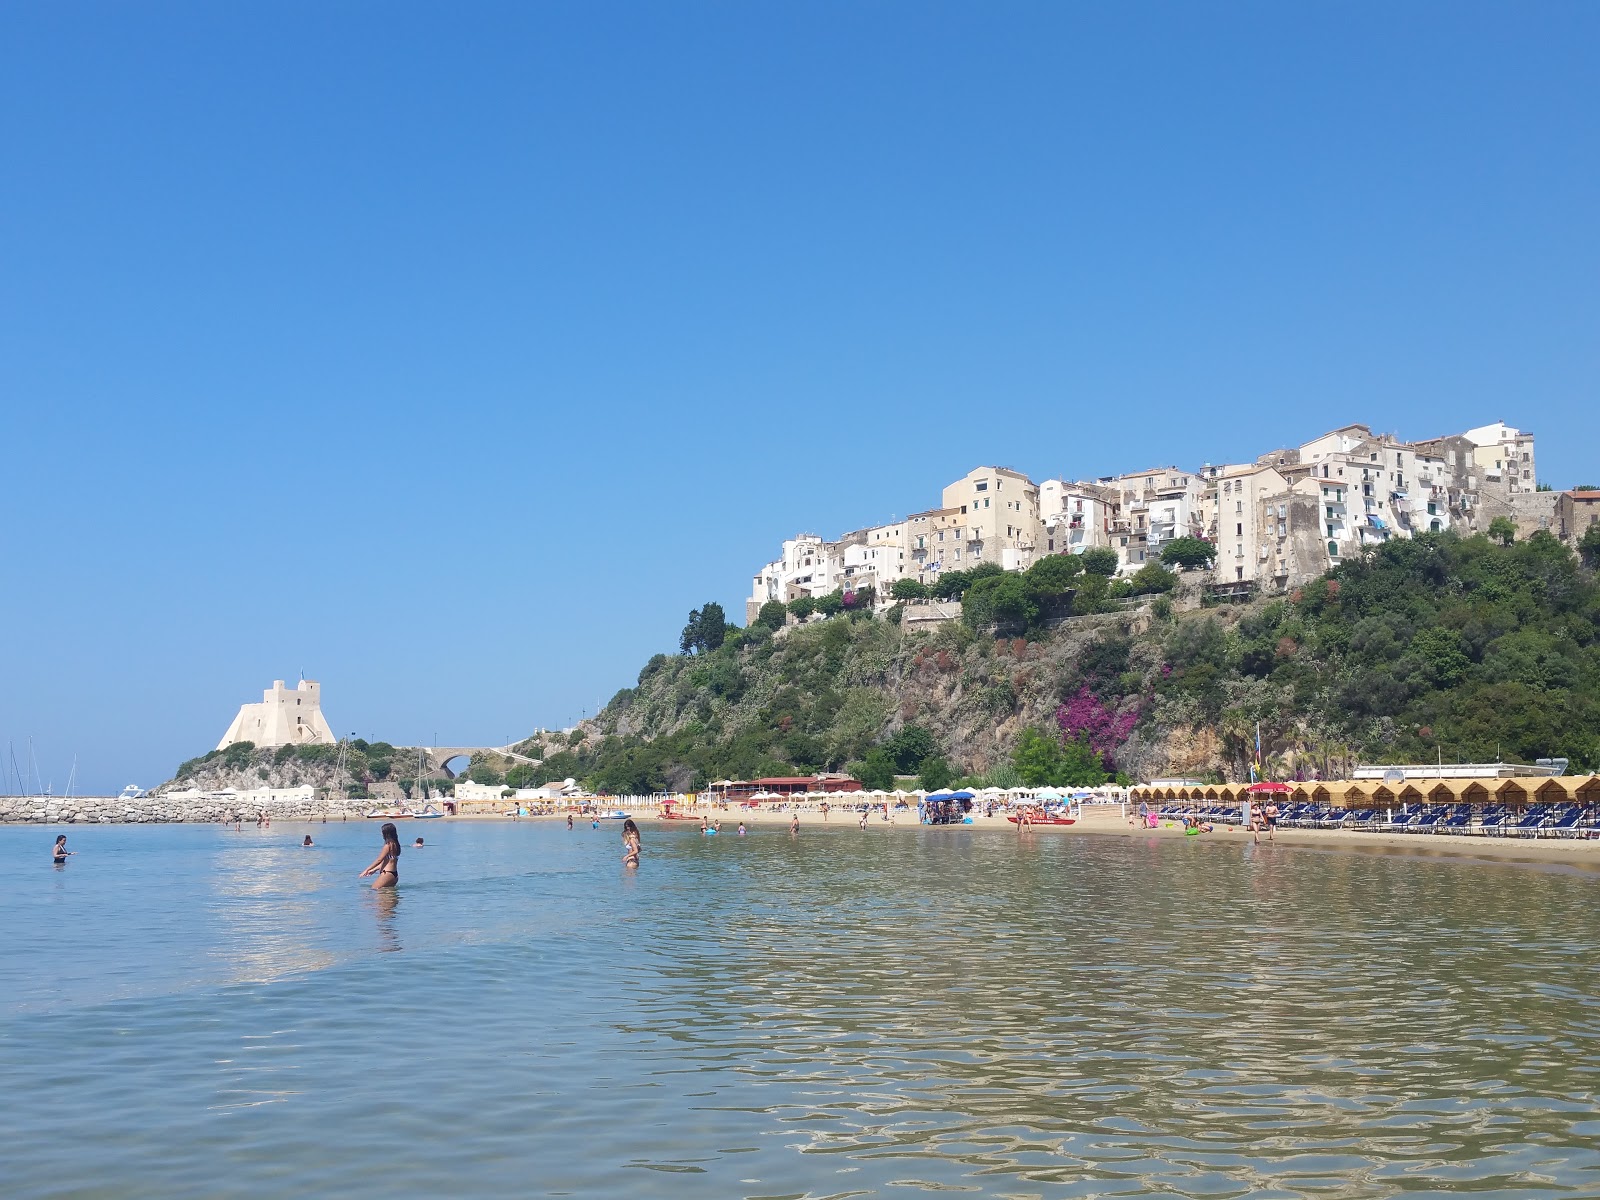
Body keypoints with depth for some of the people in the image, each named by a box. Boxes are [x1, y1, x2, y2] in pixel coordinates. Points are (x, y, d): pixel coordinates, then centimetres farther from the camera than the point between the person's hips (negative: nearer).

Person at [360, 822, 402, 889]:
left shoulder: (389, 844, -13)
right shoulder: (395, 844, 14)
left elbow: (379, 860, -11)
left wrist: (366, 870, -2)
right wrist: (374, 870, 27)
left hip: (387, 874, -10)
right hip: (395, 874, 10)